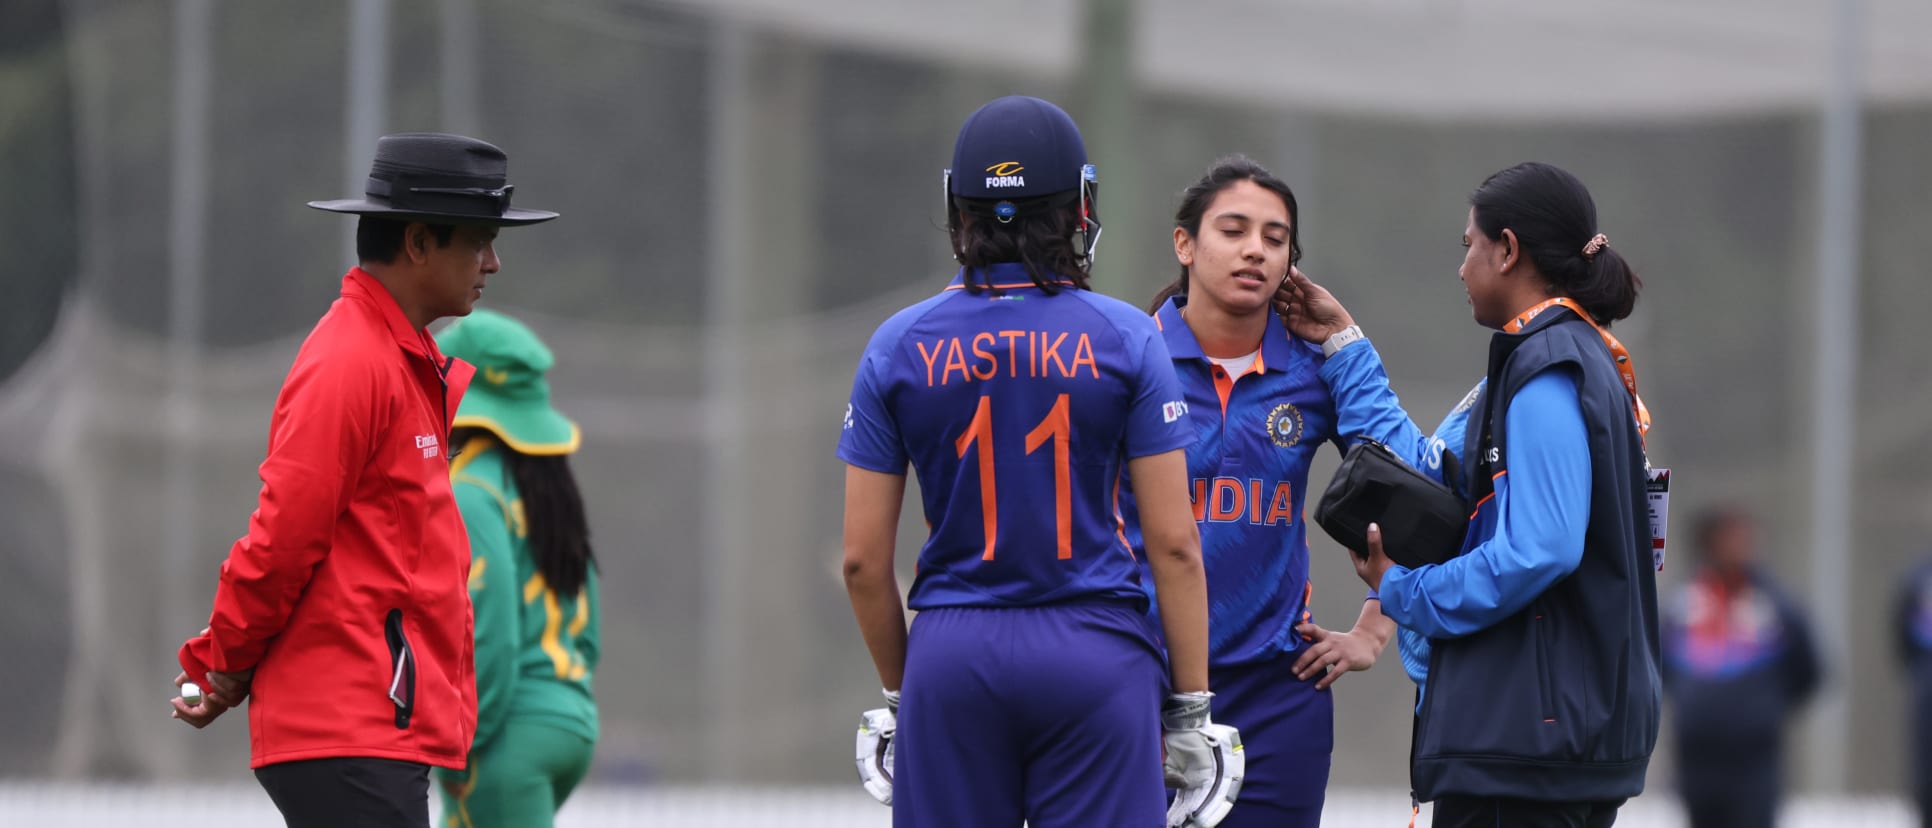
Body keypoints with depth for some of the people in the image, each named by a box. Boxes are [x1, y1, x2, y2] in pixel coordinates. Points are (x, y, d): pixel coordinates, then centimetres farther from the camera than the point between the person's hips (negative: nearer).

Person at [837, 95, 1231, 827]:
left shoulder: (899, 347, 2)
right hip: (1096, 657, -1)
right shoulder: (1124, 339, -2)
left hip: (951, 657, 2)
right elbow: (1173, 543, -3)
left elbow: (863, 558, 3)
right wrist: (1189, 706, 4)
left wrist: (897, 690, 17)